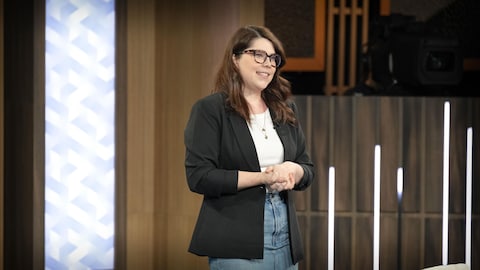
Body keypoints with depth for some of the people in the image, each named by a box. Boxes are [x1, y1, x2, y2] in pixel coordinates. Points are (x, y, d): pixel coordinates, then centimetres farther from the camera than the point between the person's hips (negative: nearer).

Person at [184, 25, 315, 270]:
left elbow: (307, 170, 17)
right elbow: (199, 176, -12)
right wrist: (262, 178, -16)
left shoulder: (285, 109, 16)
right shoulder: (209, 109, -3)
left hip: (285, 239, 6)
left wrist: (292, 170, -7)